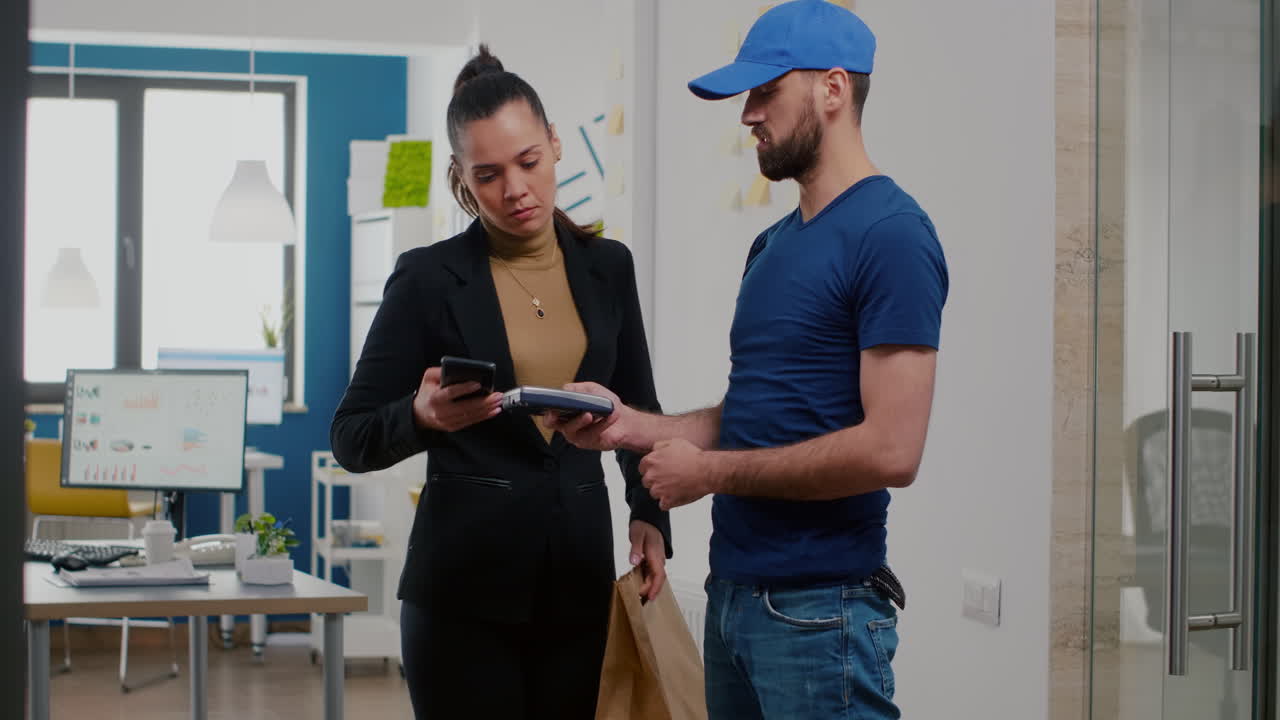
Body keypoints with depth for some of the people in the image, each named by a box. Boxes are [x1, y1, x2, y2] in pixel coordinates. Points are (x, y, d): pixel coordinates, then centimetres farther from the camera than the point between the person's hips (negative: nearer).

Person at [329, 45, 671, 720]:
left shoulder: (606, 267, 7)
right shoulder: (428, 278, -4)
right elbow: (351, 439, -1)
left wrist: (651, 515, 2)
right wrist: (422, 419, -22)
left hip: (581, 580, 3)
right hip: (464, 591, -3)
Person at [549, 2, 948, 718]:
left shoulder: (891, 234, -14)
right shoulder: (774, 243, 15)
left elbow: (890, 451, -21)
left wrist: (711, 471, -13)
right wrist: (629, 424, 3)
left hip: (817, 610, -8)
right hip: (734, 591, 8)